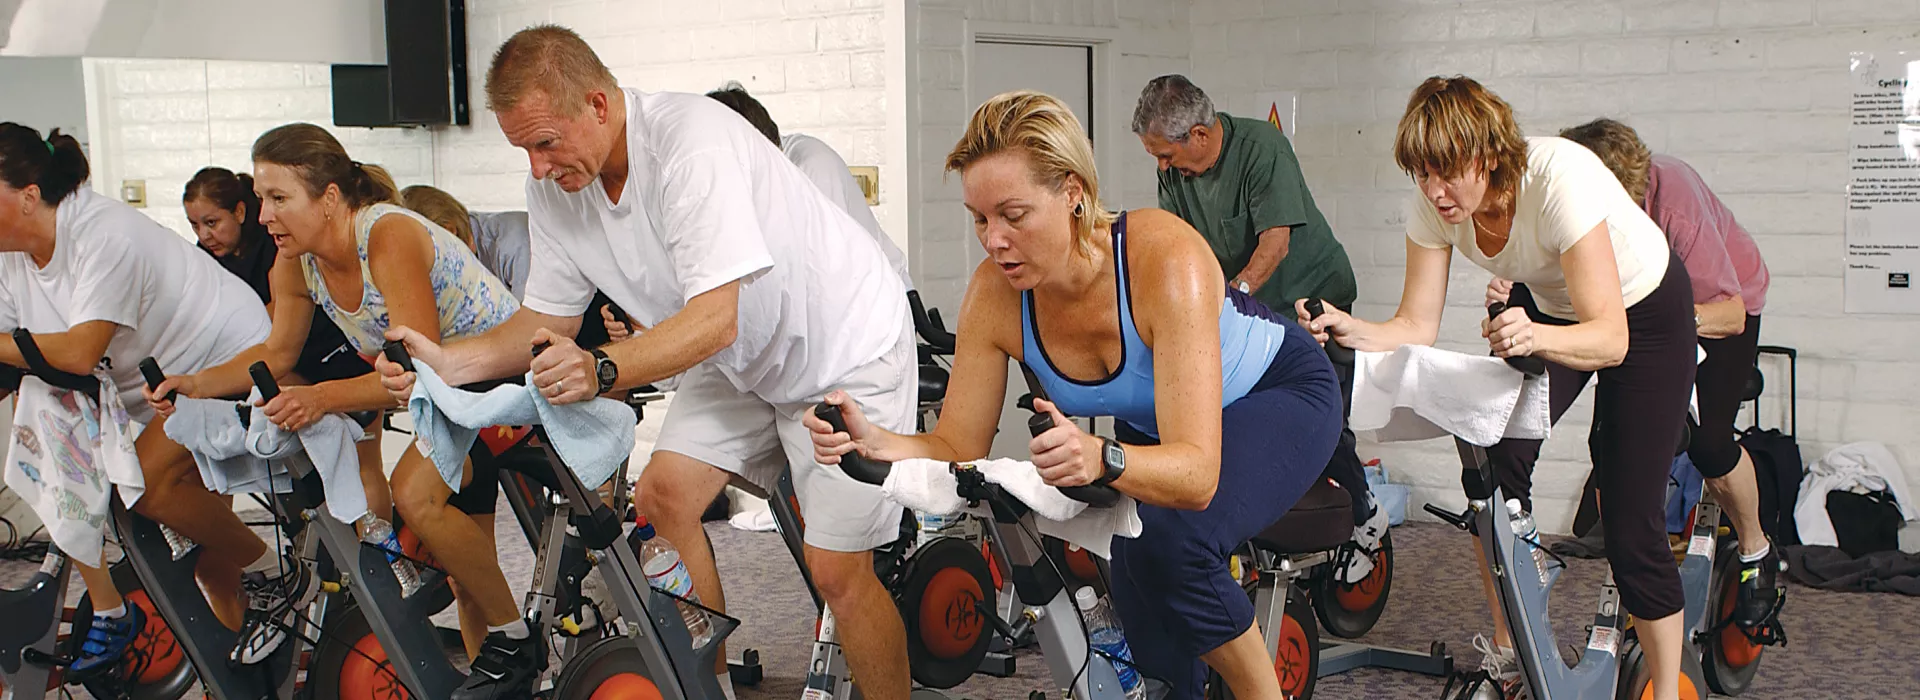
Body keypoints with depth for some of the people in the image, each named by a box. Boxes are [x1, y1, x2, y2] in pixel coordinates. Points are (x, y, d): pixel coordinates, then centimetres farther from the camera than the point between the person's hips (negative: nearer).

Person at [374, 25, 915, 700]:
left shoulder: (693, 144, -32)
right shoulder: (555, 185, -8)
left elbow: (715, 318, -37)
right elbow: (547, 321, -1)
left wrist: (601, 370, -50)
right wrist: (445, 361, -17)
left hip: (847, 346, -7)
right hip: (742, 361, 8)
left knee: (836, 567, -11)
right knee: (663, 494, -6)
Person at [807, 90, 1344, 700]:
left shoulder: (1165, 259, -38)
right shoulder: (995, 294, -23)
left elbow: (1196, 473, -42)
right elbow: (957, 448, -16)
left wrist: (1102, 460, -63)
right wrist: (876, 442, -36)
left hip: (1283, 395, -5)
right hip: (1150, 429, 5)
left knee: (1169, 539, -31)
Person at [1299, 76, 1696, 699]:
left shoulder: (1560, 179, -38)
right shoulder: (1436, 204, -22)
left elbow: (1610, 338, -40)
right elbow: (1417, 326, -19)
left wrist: (1536, 338, -59)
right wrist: (1351, 330, -38)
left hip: (1645, 313, -5)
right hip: (1545, 307, 5)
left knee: (1631, 522, -8)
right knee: (1495, 460, -14)